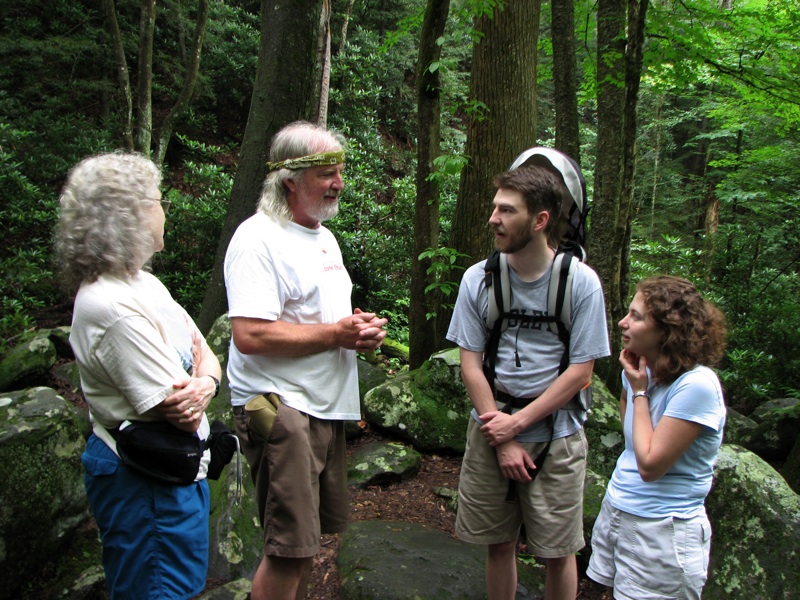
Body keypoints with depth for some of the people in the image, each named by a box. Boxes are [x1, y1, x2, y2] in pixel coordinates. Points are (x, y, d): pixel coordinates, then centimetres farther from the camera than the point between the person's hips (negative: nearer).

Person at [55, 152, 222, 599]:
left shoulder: (142, 282, 5)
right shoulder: (114, 309, -27)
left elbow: (206, 355, 6)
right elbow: (180, 416, -26)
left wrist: (204, 384, -16)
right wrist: (193, 393, -5)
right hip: (146, 485, -9)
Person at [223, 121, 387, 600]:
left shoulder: (325, 236, 17)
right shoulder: (259, 238, -14)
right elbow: (250, 335, -24)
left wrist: (362, 329, 4)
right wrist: (336, 334, -18)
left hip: (326, 407, 9)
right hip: (280, 406, -9)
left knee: (310, 534, 18)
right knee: (290, 547, -5)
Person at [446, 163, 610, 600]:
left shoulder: (581, 282, -9)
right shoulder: (479, 278, -3)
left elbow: (580, 372, -8)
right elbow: (470, 363, -3)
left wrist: (517, 423, -12)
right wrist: (501, 440, -8)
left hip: (556, 435, -2)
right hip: (492, 431, 2)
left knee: (558, 551, 8)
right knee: (498, 543, 13)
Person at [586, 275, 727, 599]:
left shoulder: (697, 384, -24)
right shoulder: (641, 370, 1)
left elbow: (650, 465, -23)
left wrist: (640, 391, -18)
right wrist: (634, 385, 4)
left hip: (663, 532, -7)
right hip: (614, 512, 7)